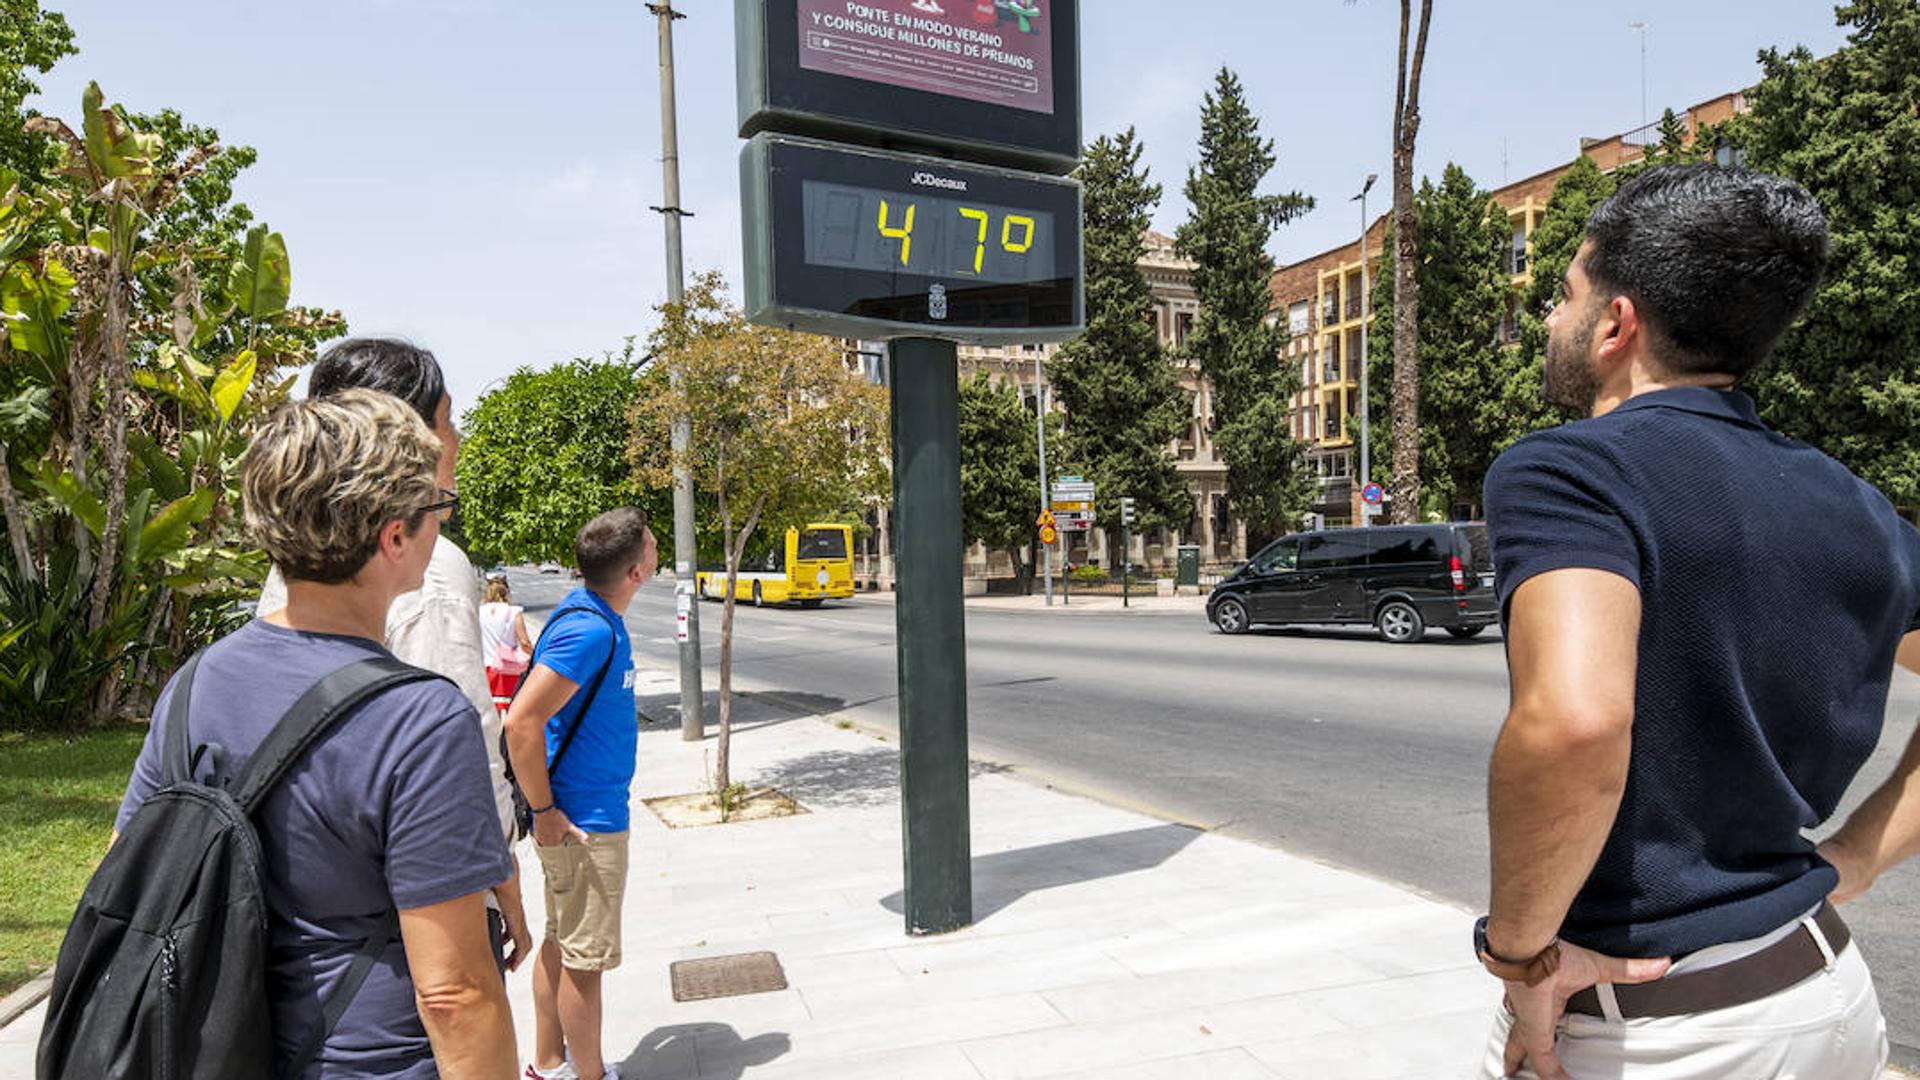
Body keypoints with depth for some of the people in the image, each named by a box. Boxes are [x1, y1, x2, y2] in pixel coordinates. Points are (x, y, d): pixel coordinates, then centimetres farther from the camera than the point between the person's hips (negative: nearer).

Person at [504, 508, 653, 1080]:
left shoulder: (591, 612, 6)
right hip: (586, 821, -10)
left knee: (560, 943, 21)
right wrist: (545, 813, -20)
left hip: (584, 815, 10)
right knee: (585, 958, 5)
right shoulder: (590, 631, -25)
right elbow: (521, 722, -28)